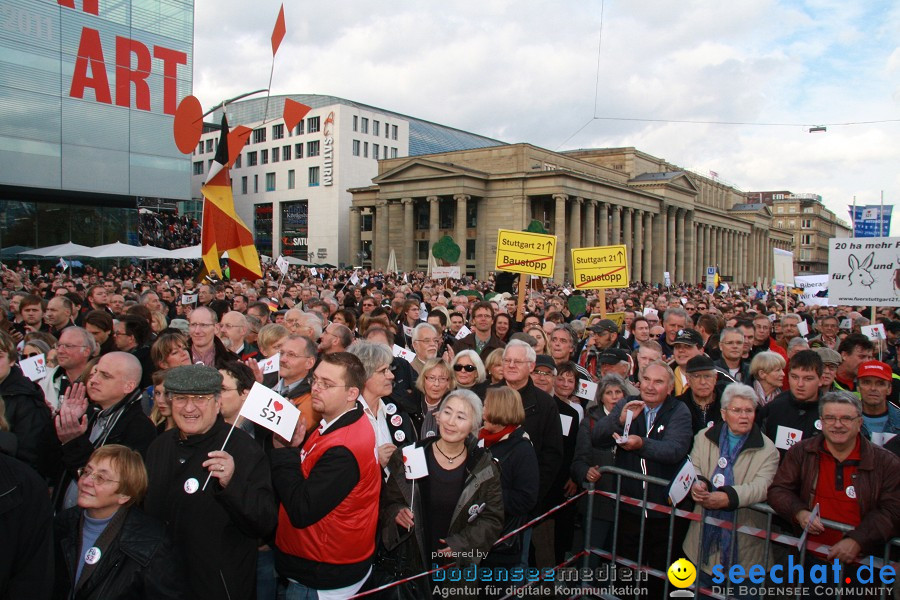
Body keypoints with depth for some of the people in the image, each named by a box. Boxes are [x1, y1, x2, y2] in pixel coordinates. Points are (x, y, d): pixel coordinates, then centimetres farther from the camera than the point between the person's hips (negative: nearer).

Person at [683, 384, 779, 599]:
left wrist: (729, 497, -35)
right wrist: (697, 484, -25)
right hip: (705, 536, 2)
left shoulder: (767, 449, -4)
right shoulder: (704, 437, 5)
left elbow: (761, 486, -17)